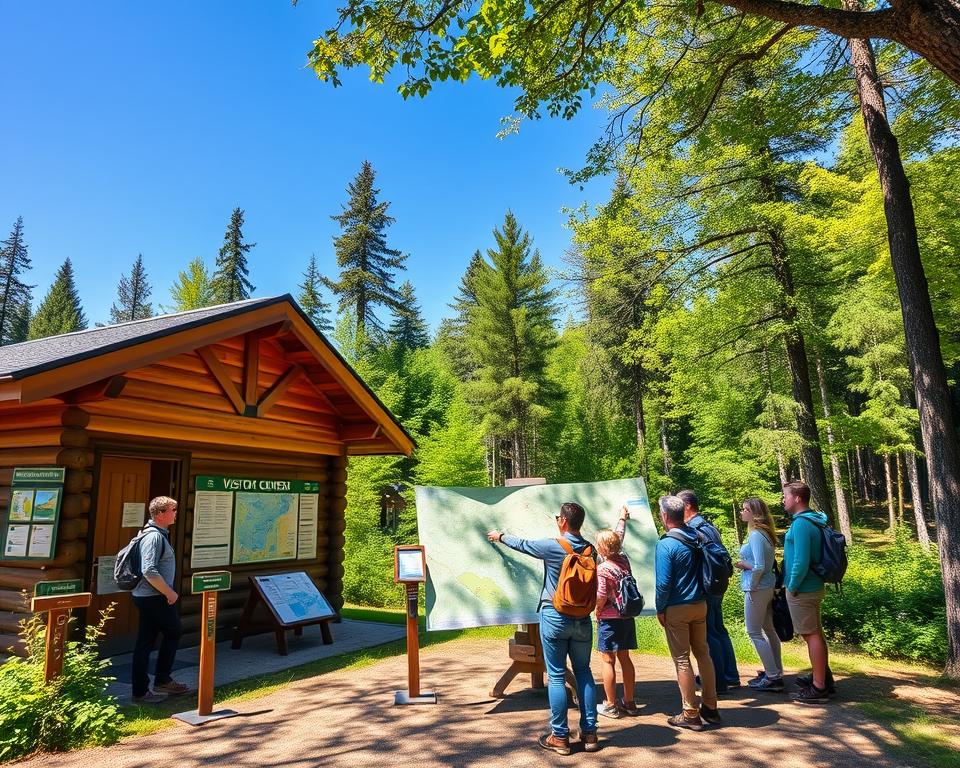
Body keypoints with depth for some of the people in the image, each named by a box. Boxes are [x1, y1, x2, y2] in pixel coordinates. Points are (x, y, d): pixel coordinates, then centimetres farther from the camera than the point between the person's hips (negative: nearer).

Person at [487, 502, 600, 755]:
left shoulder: (552, 547, -13)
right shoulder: (589, 549, -2)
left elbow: (522, 544, 3)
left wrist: (500, 536, 19)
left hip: (555, 618, -4)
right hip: (582, 619, 4)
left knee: (556, 676, 4)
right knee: (584, 673, 13)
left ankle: (560, 737, 11)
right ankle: (590, 733, 18)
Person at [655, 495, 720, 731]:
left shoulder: (666, 544, -19)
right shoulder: (696, 536, 1)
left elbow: (664, 583, -19)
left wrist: (660, 609, -6)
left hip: (677, 608, -7)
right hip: (700, 604, 7)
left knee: (681, 660, 4)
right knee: (703, 652, 17)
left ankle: (691, 714, 11)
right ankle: (710, 707, 26)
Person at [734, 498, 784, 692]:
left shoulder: (756, 535, -19)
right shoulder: (765, 533, 10)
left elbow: (759, 566, -25)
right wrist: (746, 564, 3)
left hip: (757, 588, -10)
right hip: (767, 586, 10)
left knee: (754, 632, 0)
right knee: (768, 629, 18)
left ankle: (773, 677, 5)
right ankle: (775, 672, 28)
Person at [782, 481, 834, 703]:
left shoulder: (801, 524, -22)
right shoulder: (813, 521, 9)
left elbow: (801, 561, -27)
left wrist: (792, 586, -15)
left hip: (802, 590, -10)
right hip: (814, 585, 10)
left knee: (811, 635, -2)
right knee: (816, 633, 20)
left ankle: (819, 688, 6)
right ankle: (823, 676, 33)